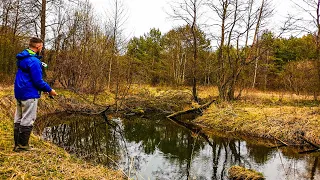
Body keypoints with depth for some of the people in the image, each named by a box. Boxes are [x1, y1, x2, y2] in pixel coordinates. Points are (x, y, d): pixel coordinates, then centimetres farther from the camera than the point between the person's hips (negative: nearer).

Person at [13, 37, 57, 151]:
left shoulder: (22, 58, 12)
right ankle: (23, 146, 5)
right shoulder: (34, 61, -18)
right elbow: (38, 80, -20)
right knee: (28, 121, -1)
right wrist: (49, 90, -7)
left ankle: (17, 145, 22)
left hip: (19, 93, 10)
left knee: (18, 119, 13)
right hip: (29, 95, -10)